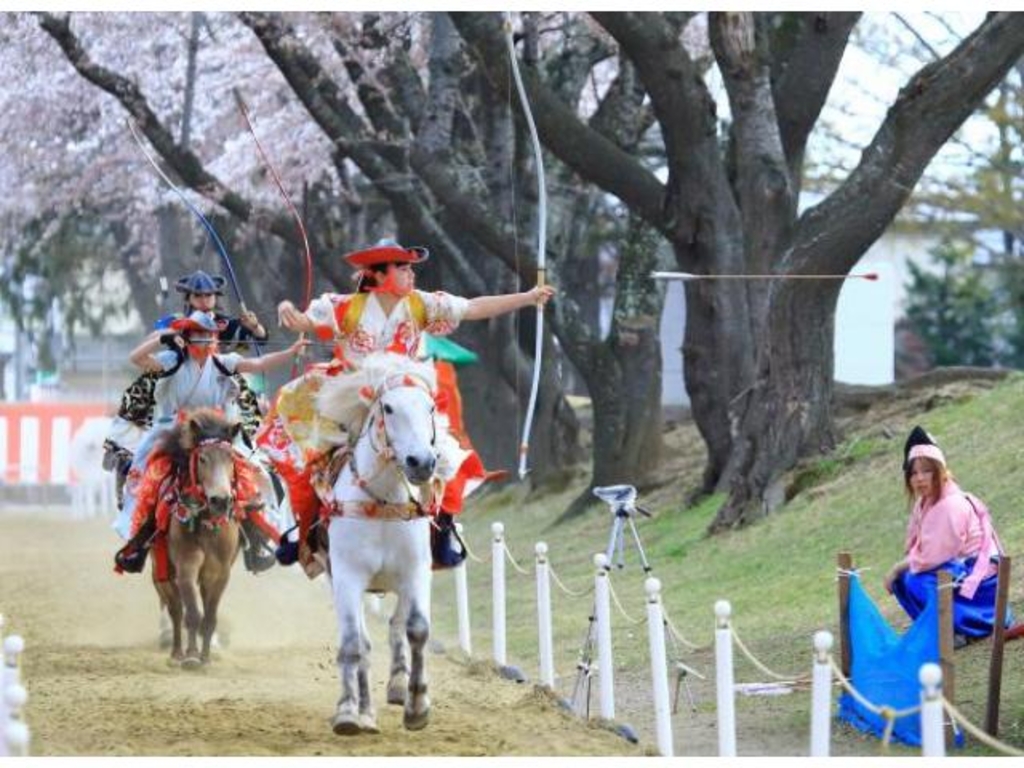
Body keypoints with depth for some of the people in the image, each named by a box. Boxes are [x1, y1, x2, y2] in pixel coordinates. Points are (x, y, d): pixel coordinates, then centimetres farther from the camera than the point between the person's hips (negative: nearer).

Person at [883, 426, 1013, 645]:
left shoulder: (951, 505, -23)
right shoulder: (925, 502, 5)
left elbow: (934, 557, -24)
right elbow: (916, 549, 8)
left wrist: (897, 568, -13)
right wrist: (898, 570, -9)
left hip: (978, 577, -9)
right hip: (955, 569, 9)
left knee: (917, 584, -25)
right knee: (901, 580, 5)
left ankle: (984, 621, -14)